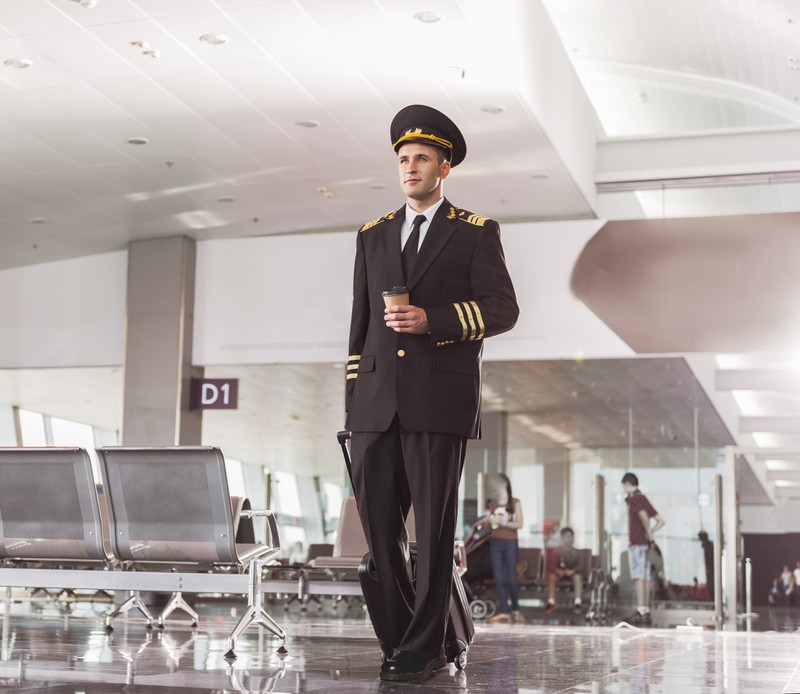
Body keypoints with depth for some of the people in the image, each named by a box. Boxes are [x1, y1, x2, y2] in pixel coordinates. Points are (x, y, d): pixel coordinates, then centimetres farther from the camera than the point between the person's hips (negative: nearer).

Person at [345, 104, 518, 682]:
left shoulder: (476, 233, 5)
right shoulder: (374, 236, 18)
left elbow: (503, 309, -3)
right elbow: (361, 322, 19)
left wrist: (433, 320, -16)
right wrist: (353, 396, 13)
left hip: (440, 402, -4)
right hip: (377, 403, 4)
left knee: (435, 526, -2)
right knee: (378, 523, 3)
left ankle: (423, 650, 7)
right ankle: (400, 637, 18)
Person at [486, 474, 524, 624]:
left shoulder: (515, 503, 2)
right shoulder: (492, 504, 11)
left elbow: (519, 524, -5)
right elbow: (489, 522, 15)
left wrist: (503, 522, -14)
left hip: (510, 543, -3)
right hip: (495, 543, 3)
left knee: (511, 578, -4)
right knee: (498, 578, -2)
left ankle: (516, 610, 13)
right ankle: (503, 612, -1)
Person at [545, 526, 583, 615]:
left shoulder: (576, 552, -3)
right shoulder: (558, 551, -5)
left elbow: (578, 566, -5)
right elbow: (554, 566, -6)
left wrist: (572, 571, -25)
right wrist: (558, 571, -27)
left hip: (572, 572, 0)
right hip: (560, 572, 0)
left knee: (578, 576, -34)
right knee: (551, 576, -31)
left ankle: (578, 603, -33)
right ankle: (551, 603, -26)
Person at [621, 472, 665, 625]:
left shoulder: (633, 498, -7)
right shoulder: (643, 498, 18)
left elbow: (643, 515, -27)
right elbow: (660, 521, 19)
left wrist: (648, 532, -16)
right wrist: (650, 532, 8)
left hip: (636, 543, -9)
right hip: (645, 544, 9)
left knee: (638, 577, -12)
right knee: (645, 577, 8)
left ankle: (640, 611, -17)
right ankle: (646, 612, 9)